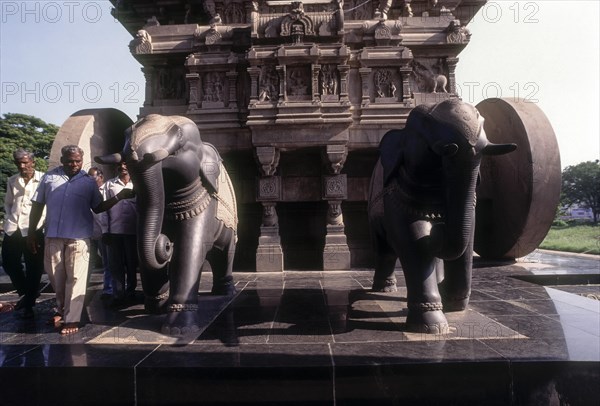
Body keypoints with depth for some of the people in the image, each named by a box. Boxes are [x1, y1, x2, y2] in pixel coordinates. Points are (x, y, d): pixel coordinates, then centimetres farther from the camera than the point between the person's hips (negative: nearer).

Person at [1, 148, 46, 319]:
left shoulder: (43, 179, -3)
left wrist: (42, 221, -10)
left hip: (33, 229, -5)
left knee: (33, 268, 1)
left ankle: (29, 304, 15)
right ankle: (26, 293, 32)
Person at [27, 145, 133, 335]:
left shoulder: (89, 182, 5)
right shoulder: (49, 177, 7)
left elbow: (98, 207, 8)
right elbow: (37, 205, 9)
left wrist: (118, 197, -6)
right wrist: (31, 233, 5)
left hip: (78, 237, -2)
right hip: (53, 236, 2)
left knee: (75, 278, -1)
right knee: (56, 276, 14)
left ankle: (71, 319, 4)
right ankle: (61, 310, 34)